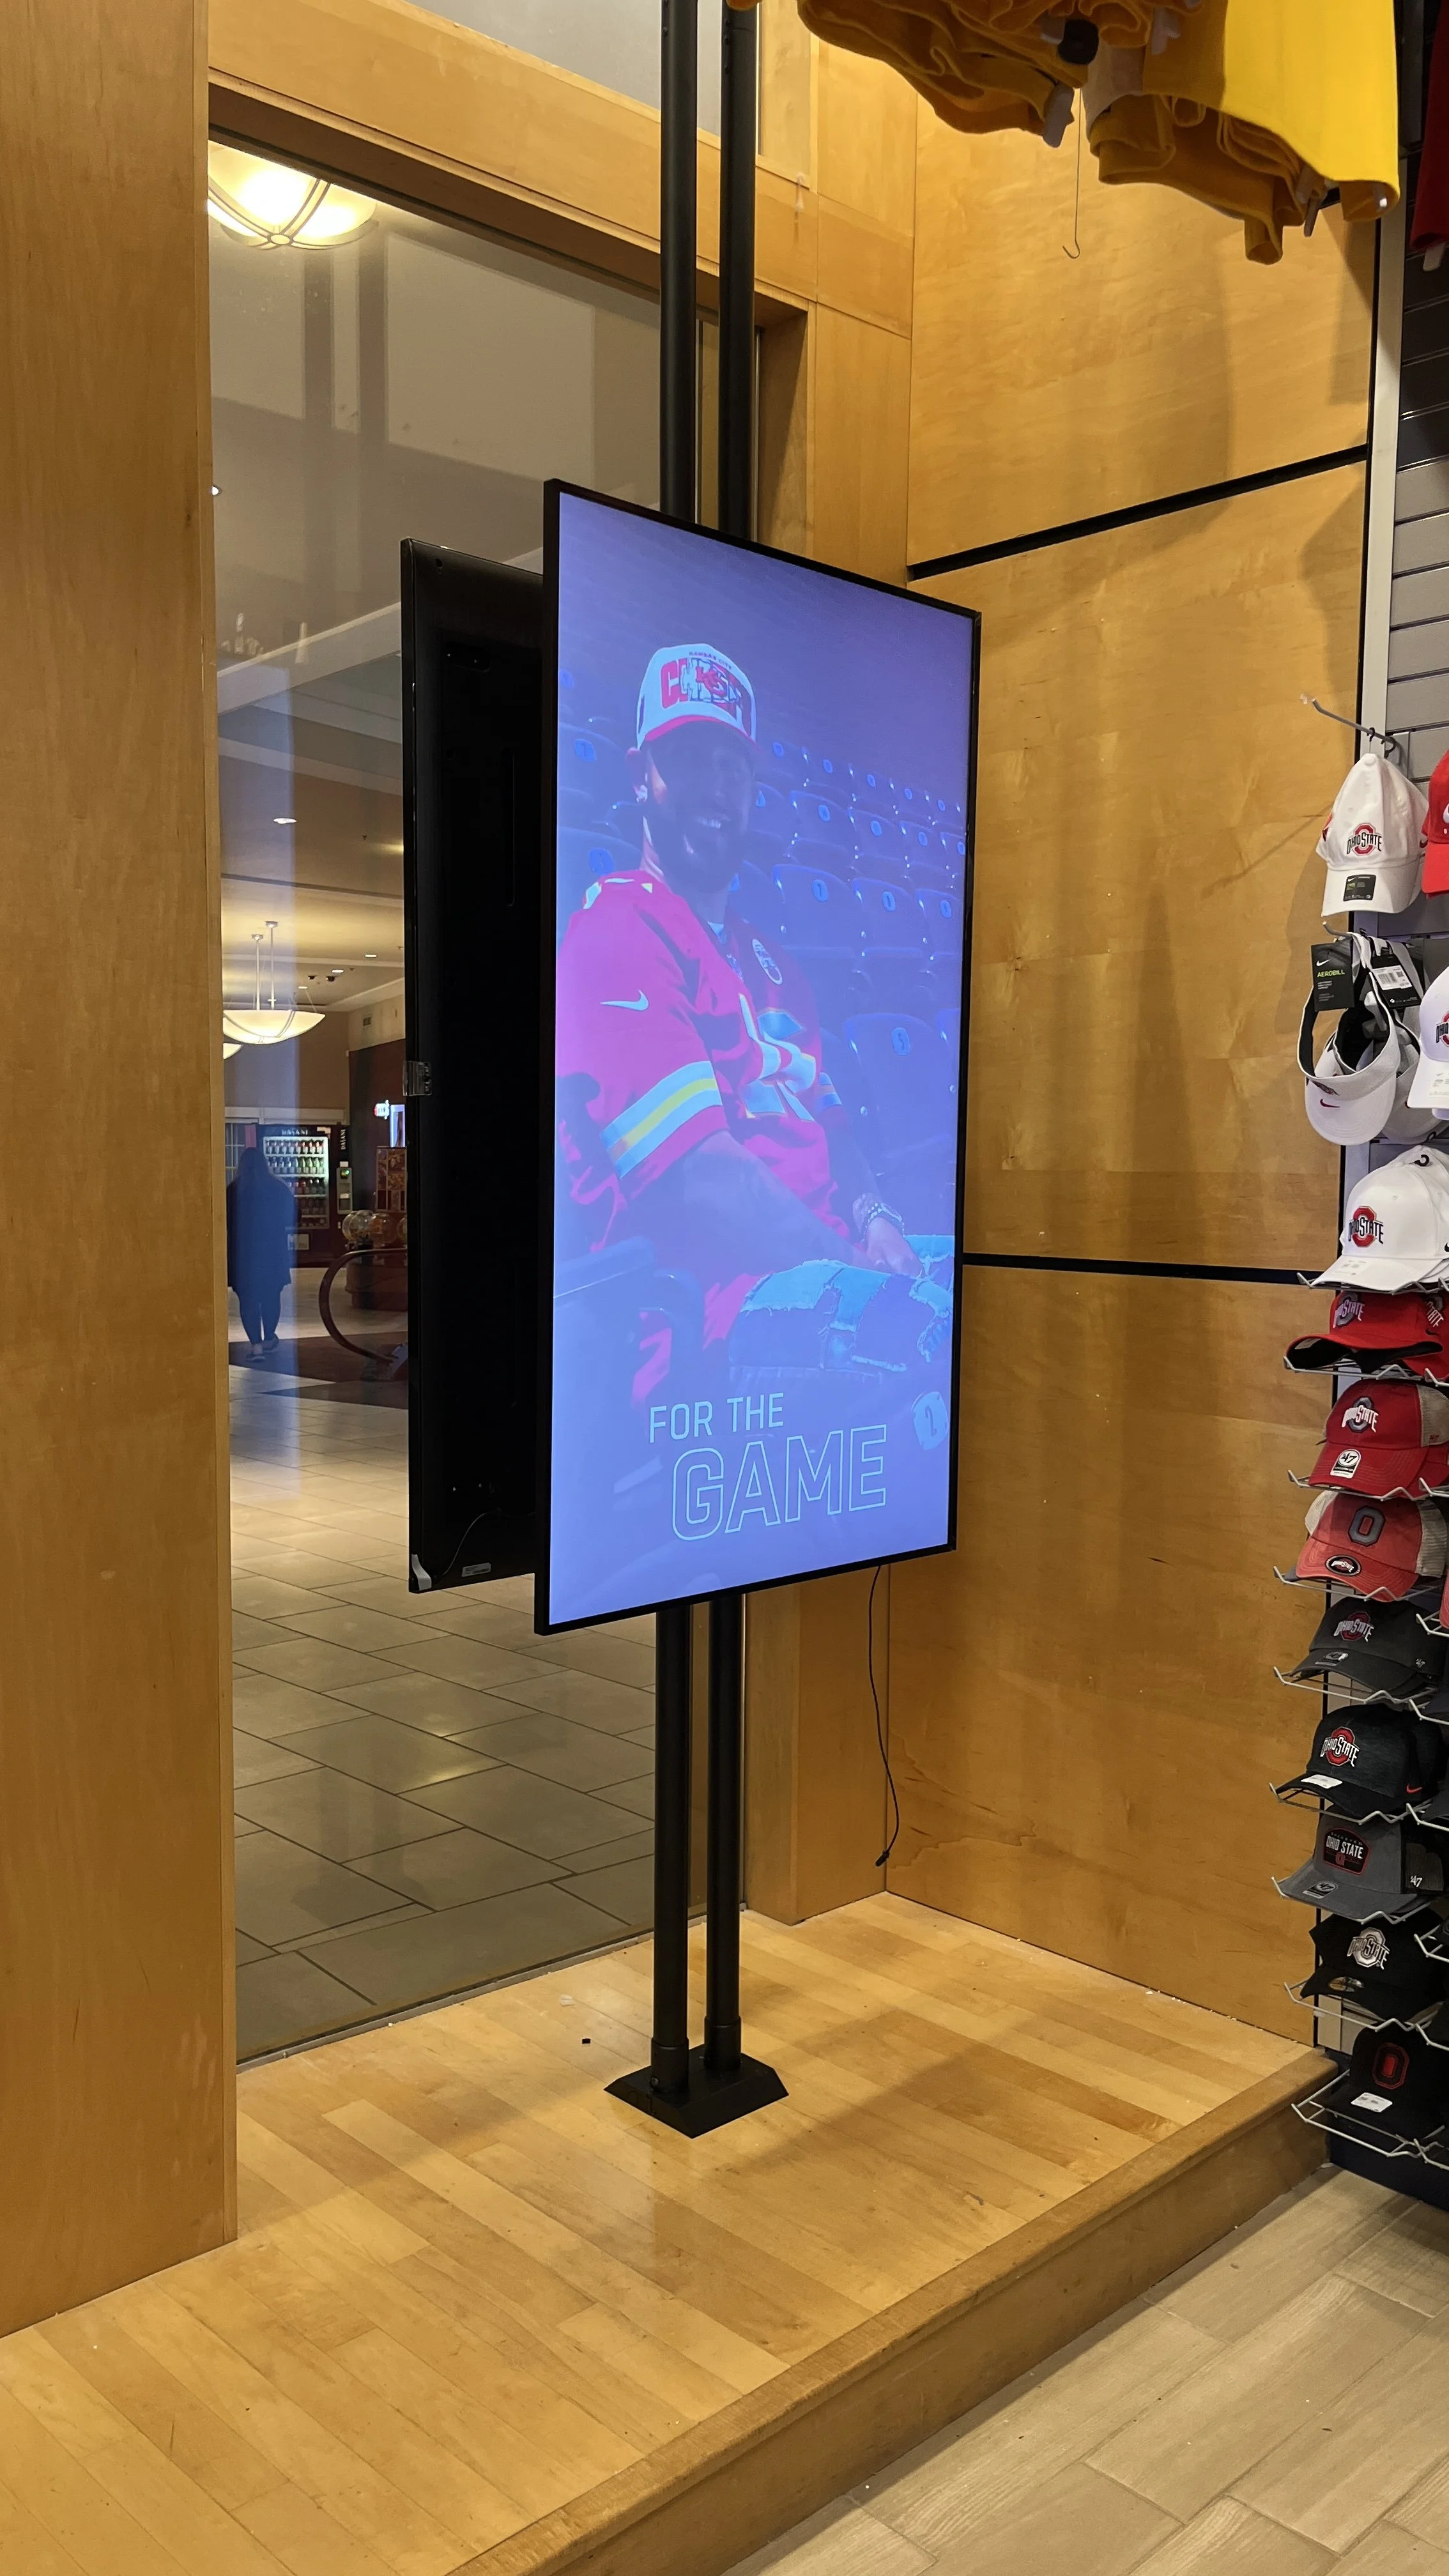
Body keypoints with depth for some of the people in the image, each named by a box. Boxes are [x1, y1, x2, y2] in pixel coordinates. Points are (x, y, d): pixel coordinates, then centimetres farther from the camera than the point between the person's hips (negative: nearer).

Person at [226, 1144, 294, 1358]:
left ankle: (256, 1345, -9)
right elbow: (292, 1214, 5)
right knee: (271, 1295, 17)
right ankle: (269, 1338, 28)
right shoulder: (278, 1187, -2)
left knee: (248, 1298, 1)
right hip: (273, 1249, 2)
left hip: (243, 1251, -2)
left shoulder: (233, 1190, -5)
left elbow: (226, 1220, -2)